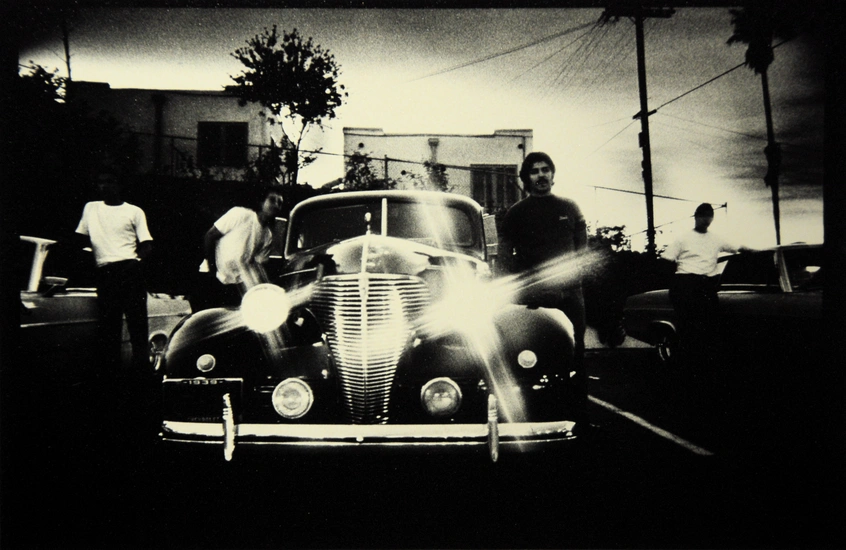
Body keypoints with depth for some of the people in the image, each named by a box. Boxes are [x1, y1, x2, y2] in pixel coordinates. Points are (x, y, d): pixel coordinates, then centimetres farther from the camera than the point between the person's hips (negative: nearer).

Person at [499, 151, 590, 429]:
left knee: (575, 355, 1)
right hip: (534, 297, -2)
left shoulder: (570, 208, 15)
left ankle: (580, 416, 7)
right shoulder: (516, 213, 8)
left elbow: (582, 250, 18)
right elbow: (505, 257, 6)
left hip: (570, 293, 2)